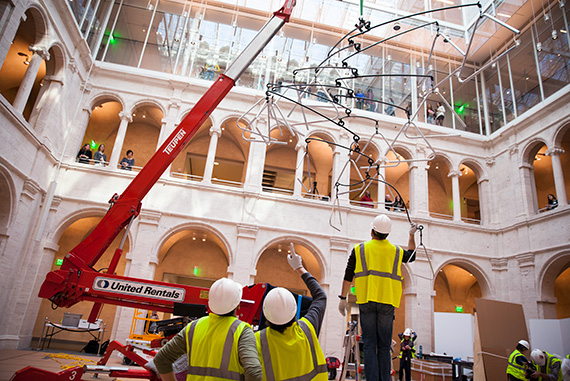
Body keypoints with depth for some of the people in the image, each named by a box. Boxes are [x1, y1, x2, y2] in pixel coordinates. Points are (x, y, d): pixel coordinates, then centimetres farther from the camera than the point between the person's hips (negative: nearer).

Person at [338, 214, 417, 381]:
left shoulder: (359, 249, 5)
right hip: (387, 302, 1)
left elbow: (348, 276, 4)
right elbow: (411, 256, 32)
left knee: (369, 345, 2)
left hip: (366, 301, -1)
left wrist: (343, 298, 10)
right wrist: (412, 235, 40)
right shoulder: (396, 251, 9)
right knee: (384, 346, 9)